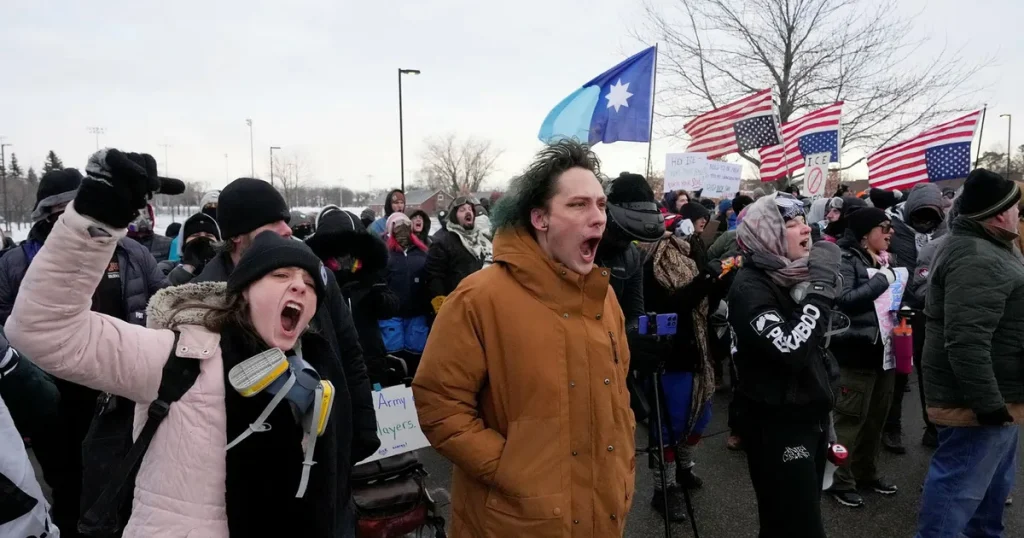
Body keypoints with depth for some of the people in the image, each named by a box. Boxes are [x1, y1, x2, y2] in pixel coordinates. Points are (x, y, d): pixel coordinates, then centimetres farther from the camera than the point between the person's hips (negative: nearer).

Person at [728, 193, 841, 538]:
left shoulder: (794, 275, 7)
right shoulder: (749, 287, -18)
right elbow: (791, 351, -31)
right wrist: (821, 286, -26)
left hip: (810, 416, 8)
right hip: (776, 426, -8)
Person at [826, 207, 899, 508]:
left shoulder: (886, 260, 12)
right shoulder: (845, 258, -11)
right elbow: (842, 299, -24)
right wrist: (881, 280, -19)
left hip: (884, 348, 8)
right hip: (857, 351, -8)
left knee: (876, 417, 17)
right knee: (850, 418, 0)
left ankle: (866, 472, 32)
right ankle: (840, 480, 12)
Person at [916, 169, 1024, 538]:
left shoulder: (981, 248, 13)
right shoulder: (978, 260, -24)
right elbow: (966, 342, -32)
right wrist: (989, 404, -27)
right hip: (977, 401, -11)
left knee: (994, 479, 25)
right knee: (959, 485, -1)